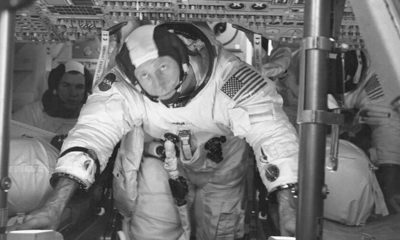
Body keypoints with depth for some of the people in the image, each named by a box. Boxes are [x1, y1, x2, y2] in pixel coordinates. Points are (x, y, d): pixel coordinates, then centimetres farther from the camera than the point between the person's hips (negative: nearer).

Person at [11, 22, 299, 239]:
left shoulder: (226, 76, -37)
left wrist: (288, 207, -51)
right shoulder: (122, 87, -30)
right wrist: (55, 205, -50)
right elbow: (93, 131, -39)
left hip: (221, 160, 0)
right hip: (161, 157, 1)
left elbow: (272, 132, -41)